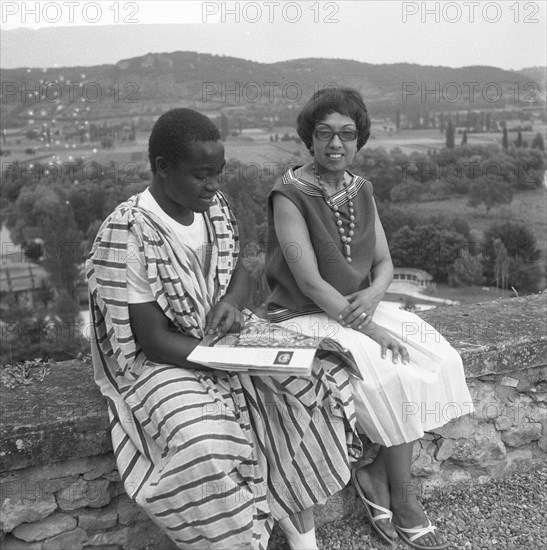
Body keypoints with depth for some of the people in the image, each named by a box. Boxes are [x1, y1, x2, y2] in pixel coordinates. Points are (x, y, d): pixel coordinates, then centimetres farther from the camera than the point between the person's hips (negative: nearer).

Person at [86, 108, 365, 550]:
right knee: (205, 449, -33)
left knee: (316, 376, -12)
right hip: (160, 364, -6)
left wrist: (232, 302, -12)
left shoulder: (215, 207, 0)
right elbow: (154, 341, -19)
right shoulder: (126, 236, -21)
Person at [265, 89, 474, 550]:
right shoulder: (289, 195, -14)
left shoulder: (361, 190, 7)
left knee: (437, 359, -13)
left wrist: (372, 295, -15)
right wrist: (369, 328, -22)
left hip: (359, 308, 7)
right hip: (306, 318, -6)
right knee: (393, 376, -23)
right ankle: (403, 501, -2)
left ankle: (375, 475, -4)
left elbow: (385, 264, 8)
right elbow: (309, 281, -20)